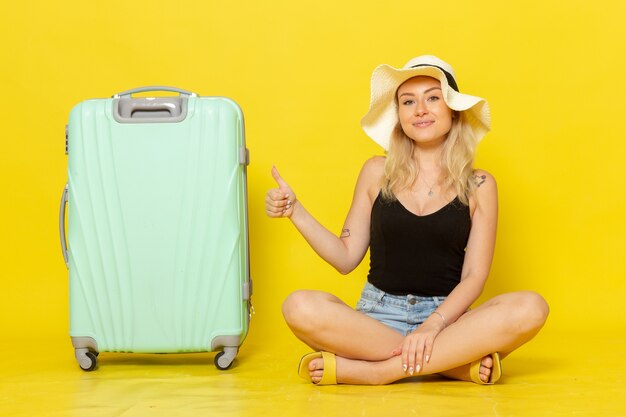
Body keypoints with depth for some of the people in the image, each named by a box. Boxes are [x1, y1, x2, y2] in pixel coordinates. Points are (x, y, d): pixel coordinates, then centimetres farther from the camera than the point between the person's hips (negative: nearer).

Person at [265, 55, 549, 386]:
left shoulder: (478, 185, 5)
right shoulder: (378, 173, 8)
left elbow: (474, 276, -2)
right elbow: (346, 257, 9)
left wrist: (432, 325, -18)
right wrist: (295, 211, -3)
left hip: (446, 318, 0)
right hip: (378, 315, 1)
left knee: (529, 308, -29)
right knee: (300, 307, -30)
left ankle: (370, 370, -26)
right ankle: (457, 364, -24)